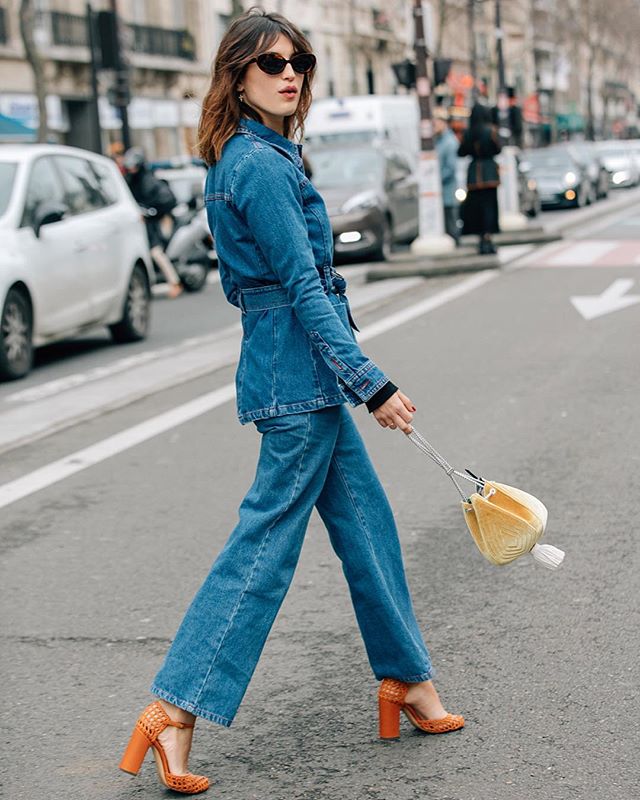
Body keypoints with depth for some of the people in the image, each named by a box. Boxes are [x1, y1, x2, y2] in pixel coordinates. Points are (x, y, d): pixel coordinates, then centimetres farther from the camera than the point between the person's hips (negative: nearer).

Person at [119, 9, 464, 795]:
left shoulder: (246, 159, 13)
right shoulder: (262, 166, -17)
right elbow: (304, 288, -20)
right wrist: (371, 384, -20)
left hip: (303, 375, 10)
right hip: (300, 375, -10)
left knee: (366, 522, 16)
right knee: (266, 540, -6)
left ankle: (407, 680, 27)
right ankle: (176, 708, -1)